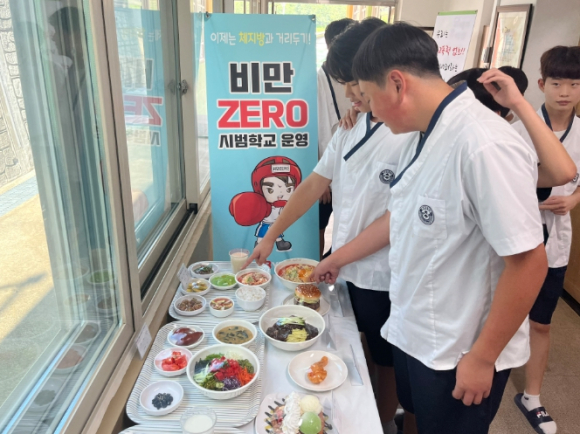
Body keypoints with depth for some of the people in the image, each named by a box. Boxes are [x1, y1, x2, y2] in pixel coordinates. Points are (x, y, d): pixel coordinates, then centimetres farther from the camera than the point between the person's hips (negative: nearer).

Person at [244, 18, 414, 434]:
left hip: (383, 278, -6)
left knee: (386, 361, 18)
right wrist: (271, 236, 8)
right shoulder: (351, 129, 3)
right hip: (347, 270, 6)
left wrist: (341, 256, -13)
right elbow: (313, 186, 6)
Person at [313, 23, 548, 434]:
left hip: (459, 355, -7)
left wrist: (482, 357, -17)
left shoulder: (485, 146, -28)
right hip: (413, 335, 8)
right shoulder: (424, 140, 2)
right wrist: (338, 258, 20)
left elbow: (529, 261, -26)